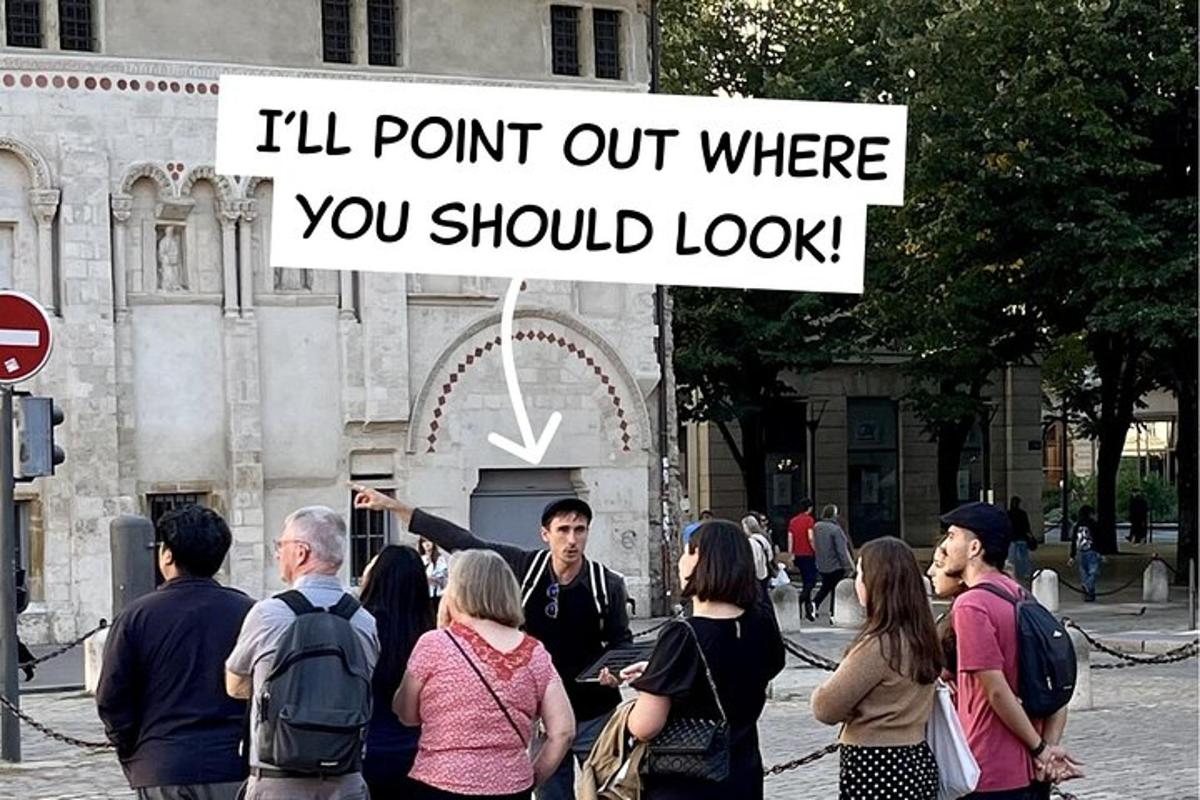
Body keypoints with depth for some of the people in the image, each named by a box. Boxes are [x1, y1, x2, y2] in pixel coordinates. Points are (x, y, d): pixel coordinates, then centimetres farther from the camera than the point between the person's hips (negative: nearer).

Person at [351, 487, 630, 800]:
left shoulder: (607, 584, -8)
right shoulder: (526, 567, -4)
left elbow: (622, 645, 4)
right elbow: (460, 541, -1)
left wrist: (618, 672, -20)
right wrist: (392, 505, -1)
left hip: (594, 717, -2)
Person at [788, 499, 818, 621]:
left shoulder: (793, 521, 10)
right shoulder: (809, 520, -9)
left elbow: (790, 539, 8)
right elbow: (810, 537, -19)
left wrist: (791, 556, 13)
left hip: (798, 555, 7)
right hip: (808, 555, -7)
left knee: (806, 581, 14)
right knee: (811, 581, -2)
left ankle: (808, 610, 14)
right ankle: (800, 600, -21)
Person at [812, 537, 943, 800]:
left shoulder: (879, 644, -19)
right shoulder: (921, 637, 6)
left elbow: (826, 708, -14)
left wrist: (820, 693, 6)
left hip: (876, 770, -9)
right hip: (917, 760, 9)